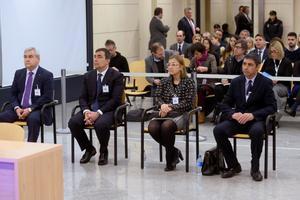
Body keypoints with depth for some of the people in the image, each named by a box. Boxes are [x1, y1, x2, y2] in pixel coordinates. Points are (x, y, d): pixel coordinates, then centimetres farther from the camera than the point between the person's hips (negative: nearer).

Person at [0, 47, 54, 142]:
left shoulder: (46, 75, -1)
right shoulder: (19, 73, 14)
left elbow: (47, 97, -8)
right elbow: (13, 94, 14)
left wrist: (30, 109, -18)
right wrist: (16, 108, -7)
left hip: (36, 109, -4)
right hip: (19, 109, 5)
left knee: (33, 119, -38)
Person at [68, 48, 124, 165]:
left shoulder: (116, 76, -3)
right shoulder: (88, 76, 12)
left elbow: (115, 99, -11)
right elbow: (82, 98, 9)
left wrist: (98, 113, -21)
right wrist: (86, 111, -13)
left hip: (108, 110, -5)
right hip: (90, 109, 5)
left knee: (101, 124, -37)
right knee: (73, 122, -23)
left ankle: (103, 151, -6)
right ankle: (89, 149, 2)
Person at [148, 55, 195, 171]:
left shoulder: (188, 82, 4)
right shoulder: (164, 82, 17)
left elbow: (188, 102, -6)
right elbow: (159, 98, 10)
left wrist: (170, 107, -15)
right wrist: (163, 105, -15)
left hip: (181, 114, -4)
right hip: (165, 113, 4)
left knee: (166, 126, -36)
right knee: (152, 127, -29)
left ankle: (170, 160, -16)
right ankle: (174, 151, -5)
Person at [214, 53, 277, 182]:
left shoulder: (265, 83, -2)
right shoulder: (236, 82, 8)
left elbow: (271, 107, -6)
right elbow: (225, 104, 9)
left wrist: (253, 115, -22)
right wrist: (233, 114, -15)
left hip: (256, 120, -3)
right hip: (238, 119, 4)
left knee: (257, 131, -38)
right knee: (218, 130, -24)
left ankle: (255, 168, -17)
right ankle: (233, 166, -7)